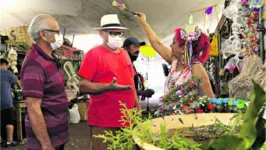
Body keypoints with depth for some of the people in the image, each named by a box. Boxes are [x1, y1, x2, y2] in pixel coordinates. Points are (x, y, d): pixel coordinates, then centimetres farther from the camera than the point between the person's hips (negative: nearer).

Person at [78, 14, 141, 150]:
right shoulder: (94, 54, -9)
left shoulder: (124, 53, 12)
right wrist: (109, 87, -26)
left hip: (126, 118, 7)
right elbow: (83, 86, -14)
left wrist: (137, 105, 15)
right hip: (103, 121, -6)